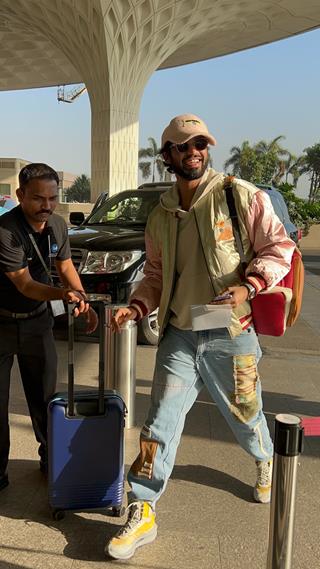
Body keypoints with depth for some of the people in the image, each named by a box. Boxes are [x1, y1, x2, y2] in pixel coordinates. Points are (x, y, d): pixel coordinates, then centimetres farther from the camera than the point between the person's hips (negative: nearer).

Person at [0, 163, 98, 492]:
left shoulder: (58, 226, -5)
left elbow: (66, 268, 5)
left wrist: (84, 302, -10)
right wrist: (64, 294, -42)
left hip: (37, 320, 5)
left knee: (44, 396, 13)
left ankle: (51, 459, 30)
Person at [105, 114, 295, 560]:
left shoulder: (242, 196, -7)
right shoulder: (160, 216, 7)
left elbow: (279, 248, -6)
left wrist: (247, 285, -22)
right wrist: (135, 308, -3)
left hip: (230, 335, -2)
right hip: (178, 335, 3)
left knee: (245, 415, 18)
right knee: (160, 424, 1)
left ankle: (265, 462, 52)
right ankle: (143, 514, 14)